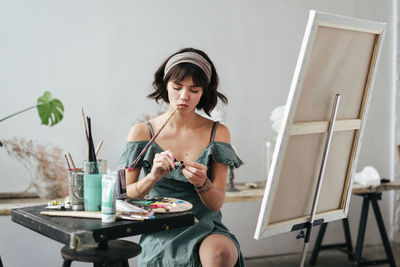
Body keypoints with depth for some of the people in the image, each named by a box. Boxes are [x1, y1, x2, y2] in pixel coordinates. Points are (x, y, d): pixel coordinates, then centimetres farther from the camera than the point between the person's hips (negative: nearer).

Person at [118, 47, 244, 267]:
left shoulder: (218, 133, 3)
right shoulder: (142, 132, 3)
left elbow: (216, 204, 0)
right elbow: (123, 195, -2)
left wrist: (202, 184, -22)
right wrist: (152, 177, -20)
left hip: (205, 228, 1)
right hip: (159, 234, -1)